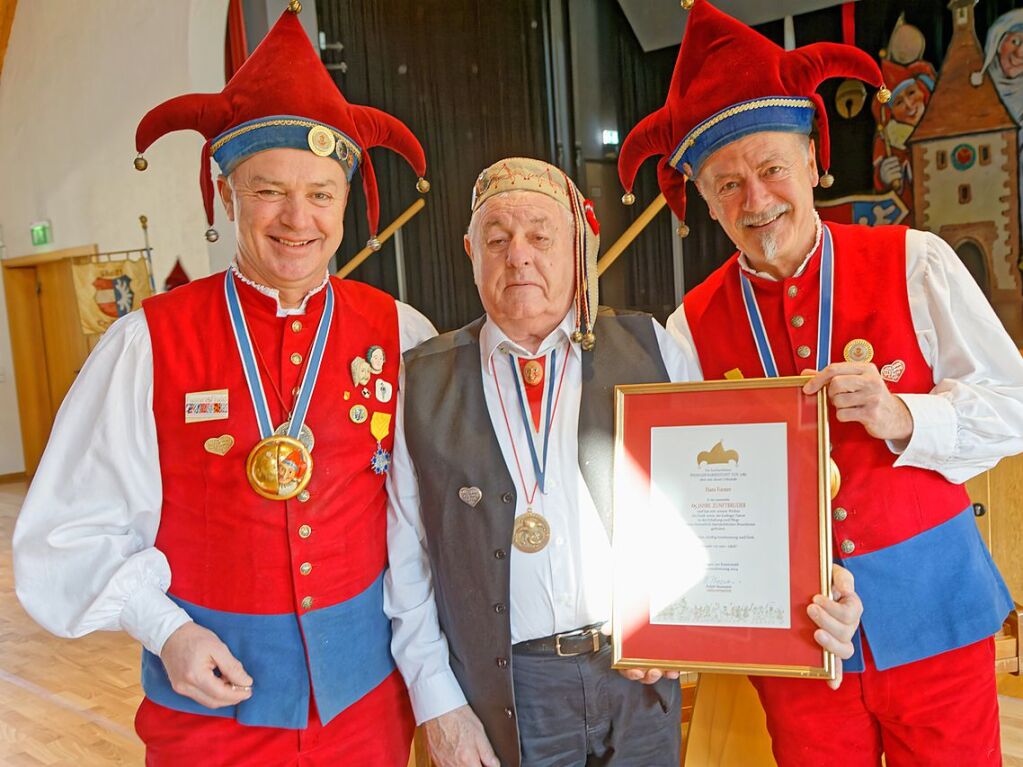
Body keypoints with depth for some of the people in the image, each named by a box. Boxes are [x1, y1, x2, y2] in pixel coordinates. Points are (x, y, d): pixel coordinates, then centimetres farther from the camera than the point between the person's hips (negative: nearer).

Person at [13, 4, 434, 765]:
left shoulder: (401, 335, -7)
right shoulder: (146, 344, -9)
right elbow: (72, 531, -3)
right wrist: (163, 628, -15)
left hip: (367, 693, 1)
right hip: (210, 696, -1)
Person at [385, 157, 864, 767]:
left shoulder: (654, 350, -1)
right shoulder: (423, 380, -1)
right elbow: (406, 557, 1)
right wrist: (438, 704, -2)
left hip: (647, 678, 1)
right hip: (510, 690, 0)